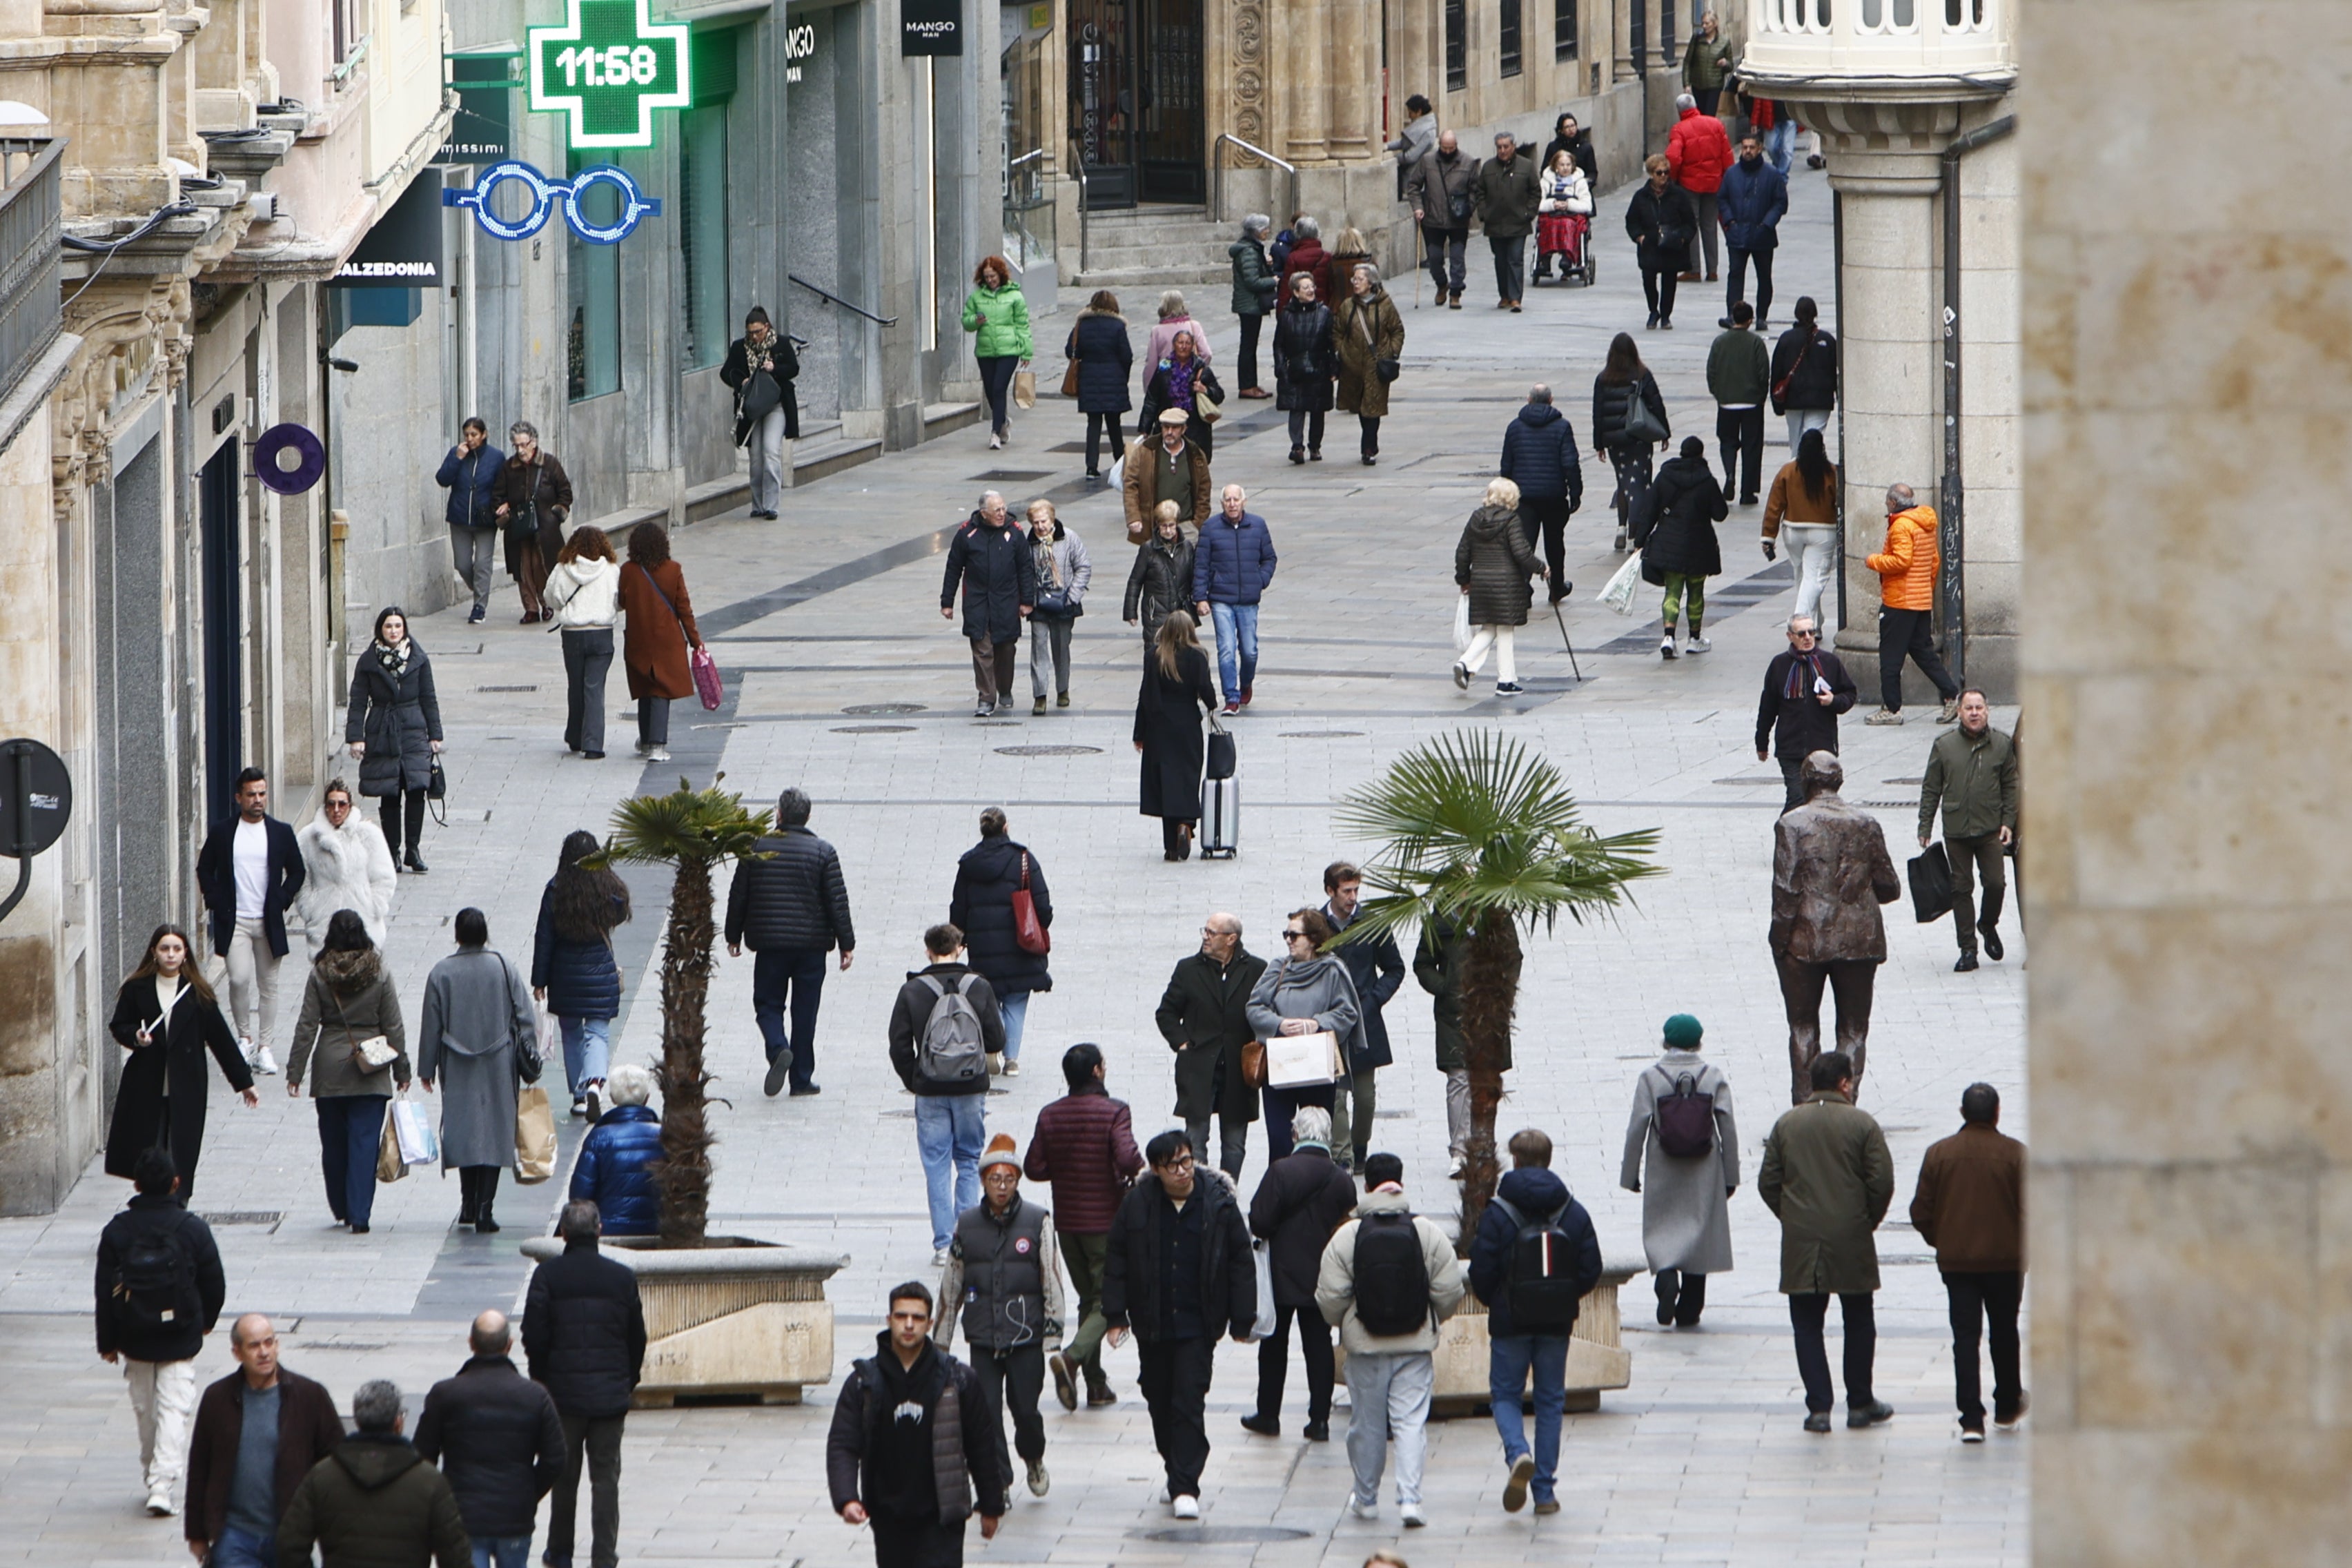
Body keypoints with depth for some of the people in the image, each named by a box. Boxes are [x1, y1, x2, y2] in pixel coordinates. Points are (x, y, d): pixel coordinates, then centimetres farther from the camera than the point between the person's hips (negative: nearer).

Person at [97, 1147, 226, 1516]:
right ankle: (162, 1485, -12)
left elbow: (105, 1291, -4)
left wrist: (108, 1342, 6)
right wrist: (206, 1320, 19)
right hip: (180, 1340, -2)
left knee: (144, 1409, 17)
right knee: (174, 1410, 0)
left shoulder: (117, 1230, -8)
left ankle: (152, 1479, 29)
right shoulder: (192, 1229, -11)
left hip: (134, 1338, 2)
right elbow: (214, 1284, -2)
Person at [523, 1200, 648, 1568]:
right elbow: (637, 1339, 5)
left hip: (563, 1390, -1)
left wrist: (539, 1379, 9)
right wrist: (628, 1383, 17)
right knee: (606, 1477, 4)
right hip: (611, 1394, 1)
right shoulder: (622, 1277, -2)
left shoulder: (547, 1275, -7)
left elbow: (534, 1335, -6)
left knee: (564, 1474, 13)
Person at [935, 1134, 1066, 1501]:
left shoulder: (1038, 1222, -1)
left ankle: (1033, 1460, 30)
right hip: (982, 1340, 2)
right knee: (986, 1414, -3)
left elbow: (1052, 1282, 0)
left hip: (1026, 1337, -2)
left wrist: (1053, 1336, -4)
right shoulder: (966, 1225, 6)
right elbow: (950, 1285, 13)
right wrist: (941, 1339, 15)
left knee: (1025, 1408, 0)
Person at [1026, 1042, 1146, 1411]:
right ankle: (1072, 1356, -22)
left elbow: (1033, 1168, -1)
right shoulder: (1114, 1112, -14)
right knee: (1109, 1300, 2)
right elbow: (1128, 1159, -25)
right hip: (1105, 1221, -5)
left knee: (1088, 1299, 16)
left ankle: (1096, 1385, 14)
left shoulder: (1050, 1116, 0)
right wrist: (1141, 1172, -3)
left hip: (1067, 1224, 5)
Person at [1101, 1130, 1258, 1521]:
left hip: (1197, 1325, -3)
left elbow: (1240, 1263, 1)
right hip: (1152, 1324, 3)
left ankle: (1185, 1486, -8)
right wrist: (1116, 1316, -1)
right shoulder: (1137, 1204, -4)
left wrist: (1242, 1320, 2)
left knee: (1189, 1403, -9)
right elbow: (1116, 1262, 4)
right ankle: (1178, 1476, 28)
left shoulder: (1218, 1202, -6)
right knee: (1159, 1400, 12)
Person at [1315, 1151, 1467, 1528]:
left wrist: (1342, 1324, 16)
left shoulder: (1347, 1236, -7)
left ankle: (1366, 1498, 24)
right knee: (1411, 1422, 1)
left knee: (1367, 1424, 12)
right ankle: (1410, 1497, -12)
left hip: (1364, 1343, 0)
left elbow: (1329, 1298, -6)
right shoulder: (1428, 1233, -5)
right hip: (1415, 1344, 0)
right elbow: (1450, 1292, -3)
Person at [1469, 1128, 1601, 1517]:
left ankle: (1518, 1453, -19)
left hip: (1510, 1322, -3)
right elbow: (1591, 1269, 1)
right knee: (1550, 1401, 11)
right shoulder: (1573, 1213, 0)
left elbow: (1482, 1271, -11)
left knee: (1505, 1395, 10)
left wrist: (1493, 1302, 10)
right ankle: (1545, 1491, 10)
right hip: (1557, 1324, 3)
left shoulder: (1498, 1214, -10)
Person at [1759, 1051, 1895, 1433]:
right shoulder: (1862, 1124, -6)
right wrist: (1868, 1220, 8)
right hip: (1852, 1244, -1)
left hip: (1800, 1244, 1)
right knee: (1859, 1323, 13)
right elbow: (1882, 1183, -9)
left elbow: (1768, 1183, 3)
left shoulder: (1786, 1124, 3)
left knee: (1807, 1326, 5)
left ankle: (1818, 1408, -1)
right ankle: (1860, 1405, 18)